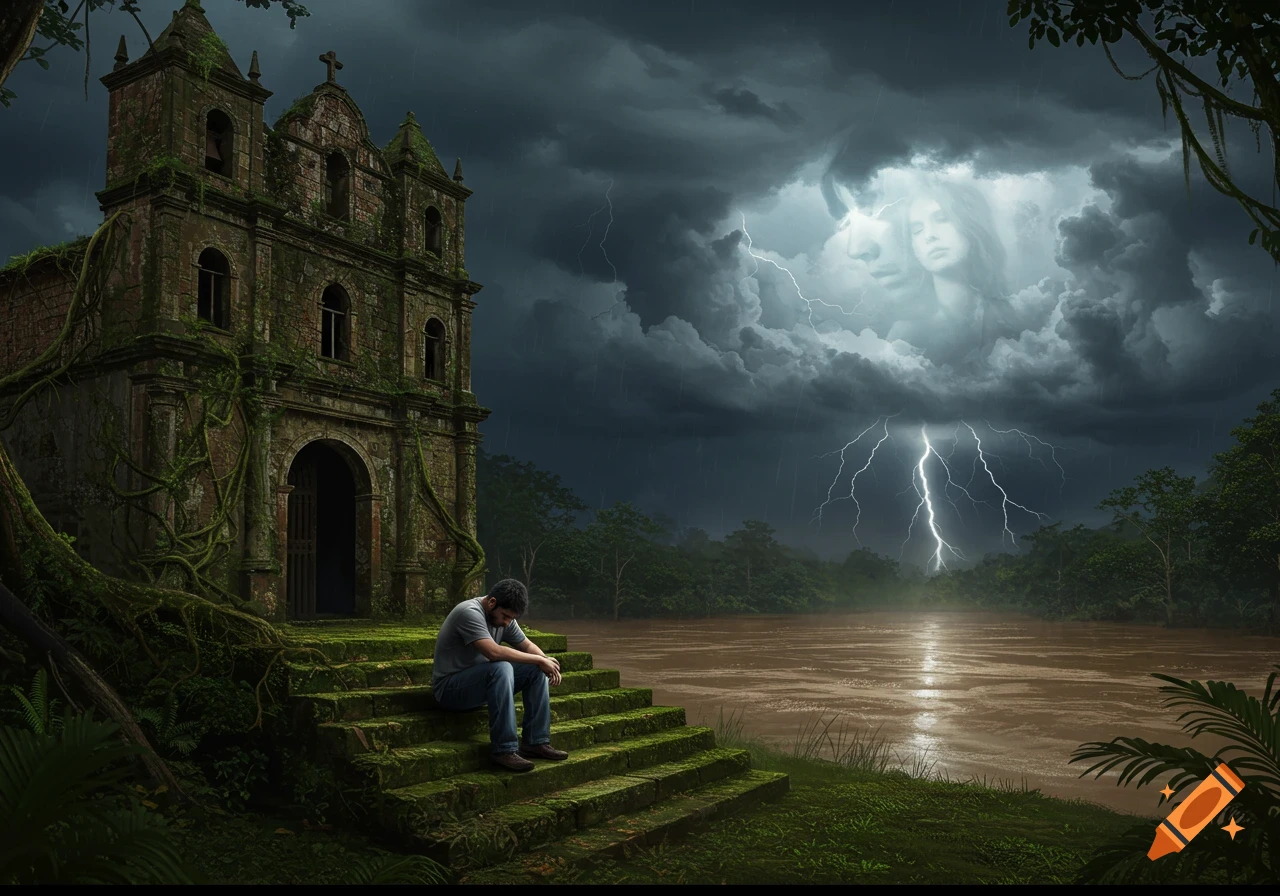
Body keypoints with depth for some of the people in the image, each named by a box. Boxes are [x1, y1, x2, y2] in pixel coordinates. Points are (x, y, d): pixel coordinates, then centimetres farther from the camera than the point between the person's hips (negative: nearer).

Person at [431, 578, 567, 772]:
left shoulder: (504, 616, 2)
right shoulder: (470, 613, -24)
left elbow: (527, 645, 12)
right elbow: (494, 652, -36)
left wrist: (547, 662, -10)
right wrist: (539, 659, -26)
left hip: (481, 681, 9)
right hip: (450, 688, -9)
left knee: (537, 671, -5)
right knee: (501, 668, -35)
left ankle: (537, 742, -5)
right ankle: (504, 749, -30)